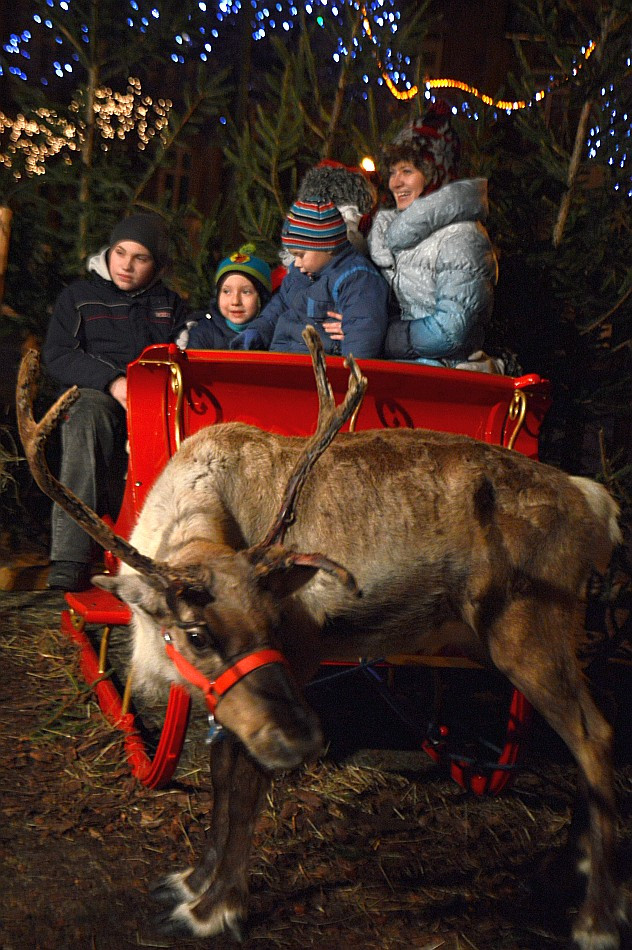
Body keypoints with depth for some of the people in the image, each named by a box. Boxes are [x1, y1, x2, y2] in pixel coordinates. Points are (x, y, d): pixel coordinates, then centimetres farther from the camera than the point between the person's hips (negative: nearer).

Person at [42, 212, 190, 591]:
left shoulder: (171, 304, 25)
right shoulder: (79, 296, 18)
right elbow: (57, 356, 6)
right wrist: (112, 381, -10)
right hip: (96, 393, -1)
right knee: (85, 424, -38)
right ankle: (70, 557, -44)